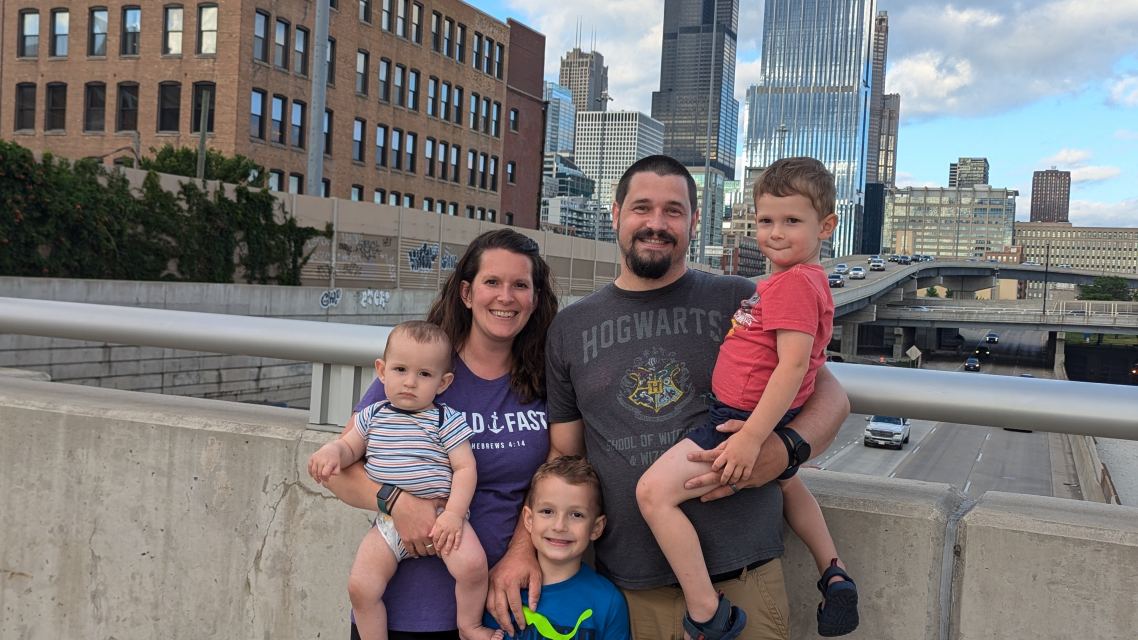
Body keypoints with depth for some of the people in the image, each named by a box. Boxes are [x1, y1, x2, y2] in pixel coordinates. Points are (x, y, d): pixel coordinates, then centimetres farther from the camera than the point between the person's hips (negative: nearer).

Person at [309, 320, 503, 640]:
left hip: (440, 515, -3)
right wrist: (330, 452, -11)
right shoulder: (372, 416, 6)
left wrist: (453, 514, -18)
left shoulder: (446, 421, -6)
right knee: (360, 587, -10)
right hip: (389, 520, 4)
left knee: (472, 565, -25)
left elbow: (465, 468, -8)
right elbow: (349, 447, 14)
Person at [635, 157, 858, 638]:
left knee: (654, 490, -18)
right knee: (785, 482, 41)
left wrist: (751, 437, -31)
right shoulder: (806, 278, 13)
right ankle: (833, 573, 48)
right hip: (771, 421, 11)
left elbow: (793, 365, -28)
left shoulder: (793, 283, -19)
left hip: (745, 419, -11)